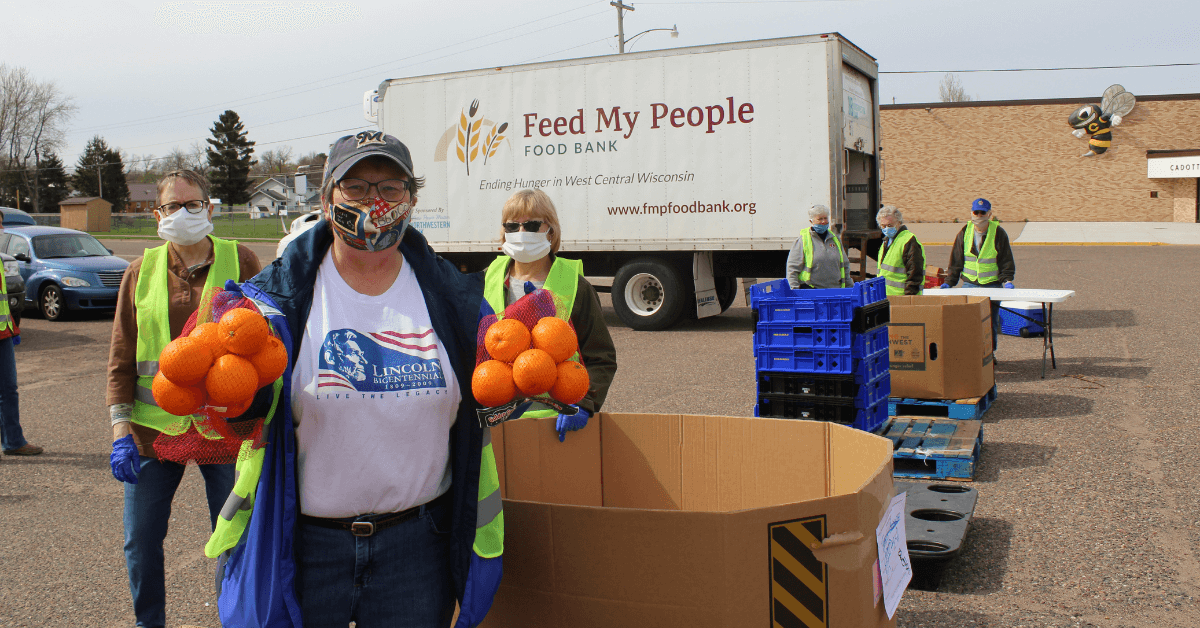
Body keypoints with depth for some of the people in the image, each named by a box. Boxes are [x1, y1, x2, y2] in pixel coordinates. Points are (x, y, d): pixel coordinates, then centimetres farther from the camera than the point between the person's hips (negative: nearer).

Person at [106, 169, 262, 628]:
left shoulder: (240, 261, 0)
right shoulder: (142, 271, 5)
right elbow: (121, 357, 5)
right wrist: (121, 430, -1)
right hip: (154, 428, 2)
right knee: (140, 542, 10)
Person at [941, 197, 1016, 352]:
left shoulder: (998, 233, -2)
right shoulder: (965, 233, 4)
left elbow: (1006, 260, 0)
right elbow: (956, 261, 8)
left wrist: (1007, 280, -14)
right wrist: (949, 282, 0)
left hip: (992, 285, -1)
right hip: (969, 284, 1)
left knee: (990, 324, 2)